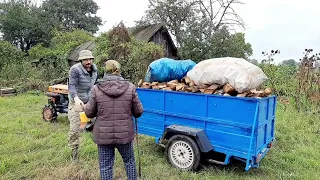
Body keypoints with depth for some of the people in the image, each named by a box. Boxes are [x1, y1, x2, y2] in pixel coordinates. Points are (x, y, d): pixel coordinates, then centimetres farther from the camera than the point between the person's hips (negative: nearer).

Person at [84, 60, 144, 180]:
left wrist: (86, 107, 19)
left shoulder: (97, 89, -10)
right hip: (124, 133, 1)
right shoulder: (130, 87, -8)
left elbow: (89, 113, -3)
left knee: (105, 165, 16)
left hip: (103, 135, 0)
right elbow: (138, 111, -3)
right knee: (129, 161, 23)